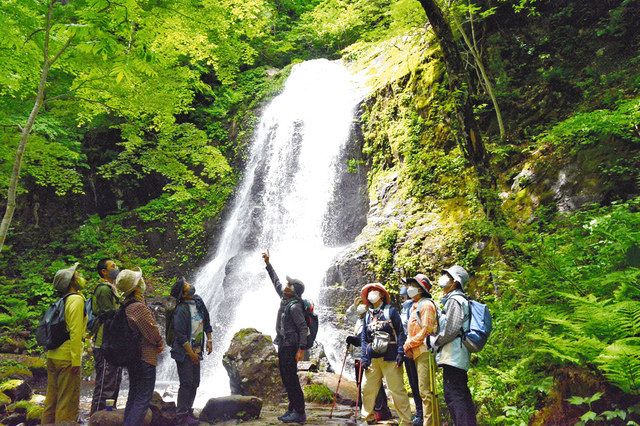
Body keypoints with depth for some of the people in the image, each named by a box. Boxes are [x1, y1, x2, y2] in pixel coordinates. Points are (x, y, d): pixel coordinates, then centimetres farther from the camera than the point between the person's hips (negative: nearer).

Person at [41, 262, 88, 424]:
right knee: (68, 402, -2)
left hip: (53, 356, 9)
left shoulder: (62, 301, 15)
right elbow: (75, 332, -19)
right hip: (67, 358, -9)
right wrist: (76, 360, -19)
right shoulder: (76, 299, -12)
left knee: (52, 399, 16)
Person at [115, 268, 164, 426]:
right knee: (143, 399, -4)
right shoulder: (139, 306, -21)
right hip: (145, 358, -9)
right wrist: (160, 343, 1)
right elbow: (151, 330, -19)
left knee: (134, 396, 19)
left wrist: (157, 343, 11)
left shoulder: (126, 306, 8)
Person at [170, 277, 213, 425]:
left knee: (195, 383, 13)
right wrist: (191, 353, -17)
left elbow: (206, 321, 16)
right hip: (184, 352, -7)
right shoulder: (181, 310, -19)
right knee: (186, 384, -5)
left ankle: (188, 411, 25)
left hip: (196, 351, 8)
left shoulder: (199, 302, 4)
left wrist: (209, 339, 9)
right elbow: (180, 335, -20)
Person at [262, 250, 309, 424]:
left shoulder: (294, 306, -17)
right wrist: (268, 264, 23)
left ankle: (299, 413, 0)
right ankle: (292, 409, 22)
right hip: (283, 345, 9)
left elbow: (303, 328, -19)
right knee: (286, 379, 13)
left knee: (291, 379, -6)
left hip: (290, 347, -9)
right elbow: (276, 281, 20)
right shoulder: (285, 299, 8)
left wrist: (302, 349, -23)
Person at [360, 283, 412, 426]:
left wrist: (400, 353, -11)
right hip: (372, 358, 5)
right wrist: (364, 357, 5)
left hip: (390, 357, -5)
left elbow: (400, 333, -2)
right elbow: (364, 337, 16)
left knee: (397, 390, -6)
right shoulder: (368, 315, 16)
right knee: (367, 388, 6)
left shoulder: (391, 311, 3)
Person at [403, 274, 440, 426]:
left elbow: (426, 330, -15)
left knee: (426, 391, -11)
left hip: (425, 351, -10)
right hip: (416, 353, 10)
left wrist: (409, 344, -9)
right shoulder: (414, 307, 23)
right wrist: (408, 346, 7)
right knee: (424, 391, 12)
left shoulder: (426, 304, -6)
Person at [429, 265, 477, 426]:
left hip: (452, 356, -10)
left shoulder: (454, 300, -11)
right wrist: (437, 341, 16)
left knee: (453, 395, -9)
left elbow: (451, 329, -19)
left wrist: (434, 341, -6)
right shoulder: (457, 299, 19)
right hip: (457, 356, 10)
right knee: (461, 395, 13)